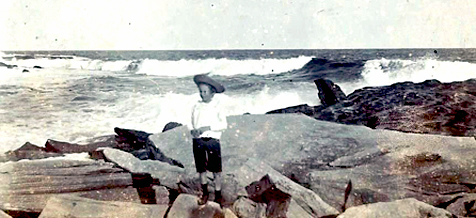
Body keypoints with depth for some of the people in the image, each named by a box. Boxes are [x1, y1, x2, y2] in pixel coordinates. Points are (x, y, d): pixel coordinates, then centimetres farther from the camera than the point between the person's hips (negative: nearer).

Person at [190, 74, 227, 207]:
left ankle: (218, 195, 16)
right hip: (198, 141, 3)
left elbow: (224, 124, -3)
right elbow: (192, 124, 16)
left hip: (212, 140, -3)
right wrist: (193, 131, -6)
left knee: (216, 170, 1)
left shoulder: (217, 106, 0)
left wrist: (208, 127, -14)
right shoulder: (197, 106, 8)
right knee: (201, 169, 10)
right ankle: (205, 193, 26)